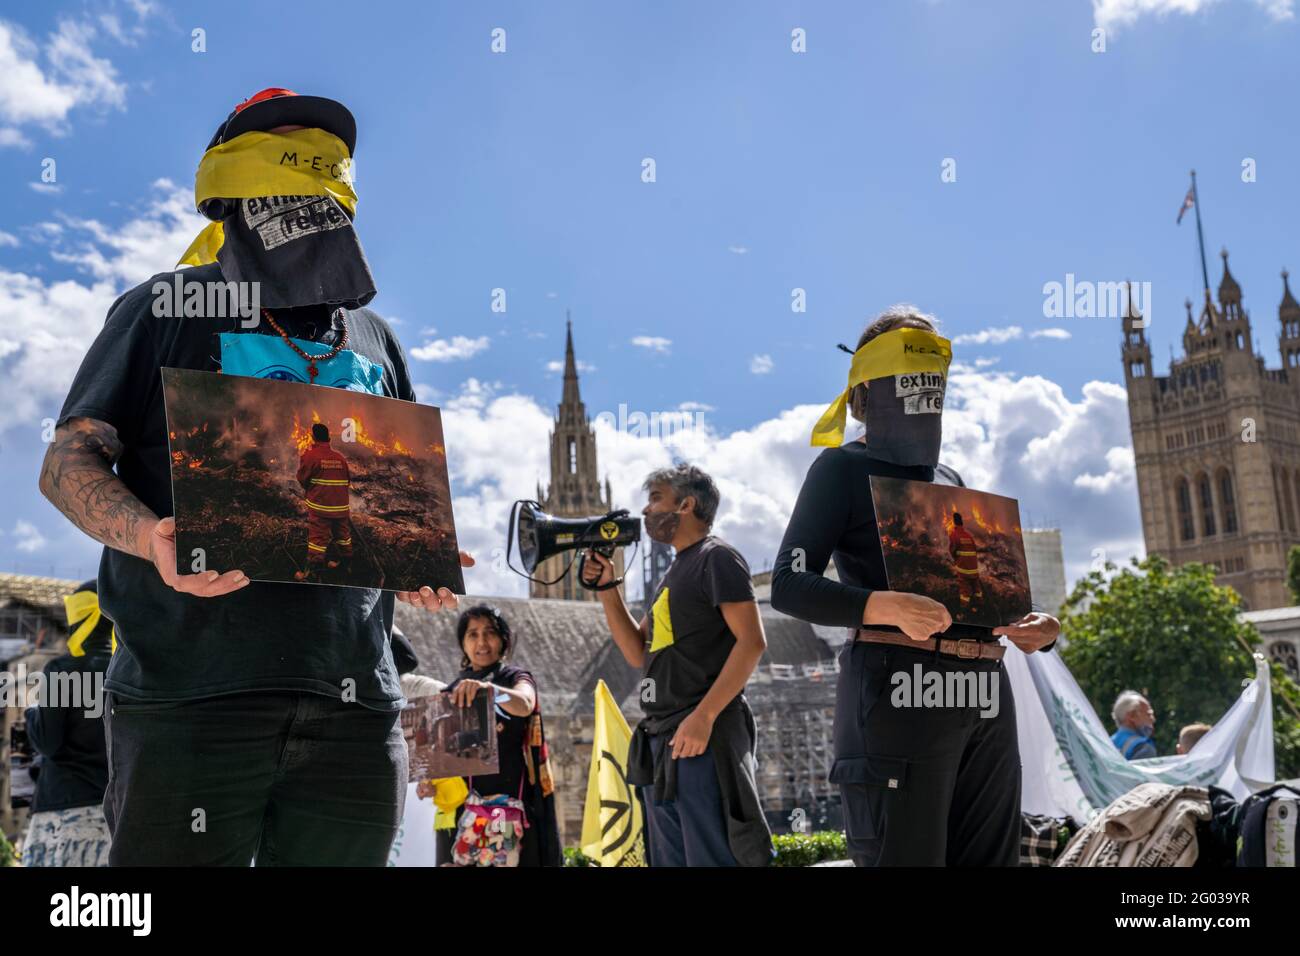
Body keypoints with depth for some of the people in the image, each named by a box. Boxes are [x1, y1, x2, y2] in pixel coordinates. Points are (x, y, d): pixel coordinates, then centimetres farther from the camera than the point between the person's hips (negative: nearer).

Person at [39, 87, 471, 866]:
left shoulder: (374, 340, 20)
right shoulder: (168, 309, 8)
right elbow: (69, 460, 4)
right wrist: (153, 536, -17)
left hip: (354, 693, 4)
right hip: (192, 685, -4)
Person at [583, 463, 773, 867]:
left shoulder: (716, 557, -5)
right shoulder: (673, 573, 21)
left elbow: (751, 642, -15)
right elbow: (638, 653, 19)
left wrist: (703, 716, -23)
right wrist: (606, 588, 9)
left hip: (704, 736, -9)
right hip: (662, 742, 9)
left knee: (710, 857, -8)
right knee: (669, 860, 12)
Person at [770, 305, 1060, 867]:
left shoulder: (950, 481, 22)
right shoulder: (844, 468, 1)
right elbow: (790, 586, -9)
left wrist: (1025, 627, 4)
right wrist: (891, 607, -24)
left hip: (986, 698, 7)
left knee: (990, 859, 8)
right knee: (907, 857, -8)